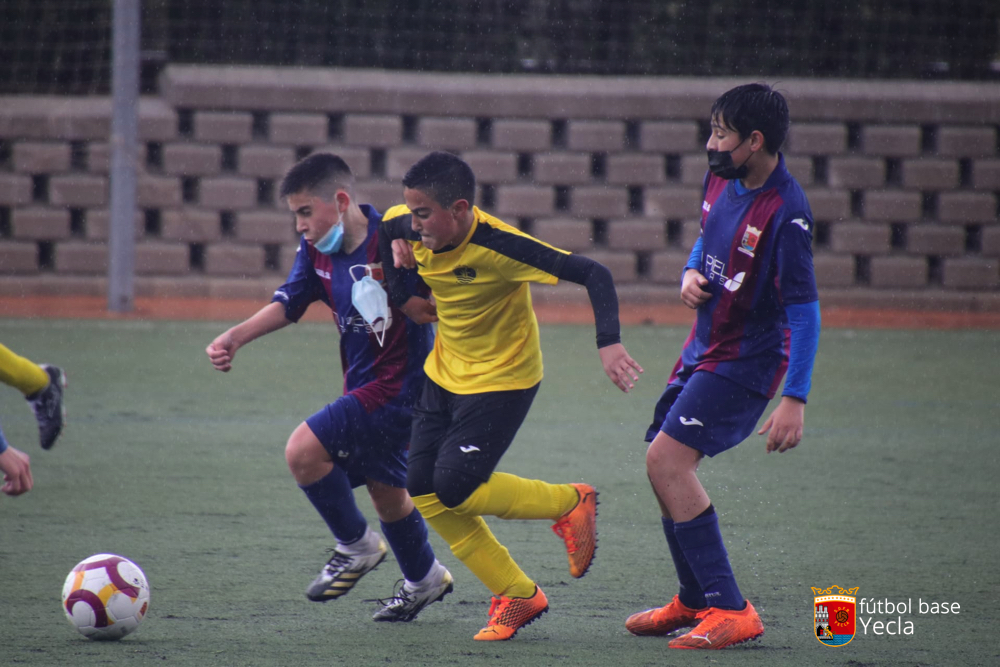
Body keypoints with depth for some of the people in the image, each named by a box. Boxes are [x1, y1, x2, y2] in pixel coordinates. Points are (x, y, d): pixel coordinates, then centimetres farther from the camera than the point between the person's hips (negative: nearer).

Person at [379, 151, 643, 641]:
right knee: (424, 493, 1)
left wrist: (608, 343, -41)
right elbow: (388, 224, 17)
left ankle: (570, 503, 8)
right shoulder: (409, 228, -11)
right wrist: (398, 270, 3)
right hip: (445, 374, 7)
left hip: (503, 380, -7)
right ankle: (517, 596, 11)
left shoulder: (497, 246, -29)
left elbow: (592, 273, -30)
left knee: (454, 488, -16)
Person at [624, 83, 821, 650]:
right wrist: (691, 274, 0)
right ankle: (696, 602, 28)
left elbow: (804, 309, -22)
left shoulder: (785, 212, -23)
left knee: (667, 458, -19)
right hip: (704, 348, 9)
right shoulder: (722, 180, 2)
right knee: (667, 465, 11)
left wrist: (795, 400, -25)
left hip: (747, 361, -9)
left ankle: (730, 611, -16)